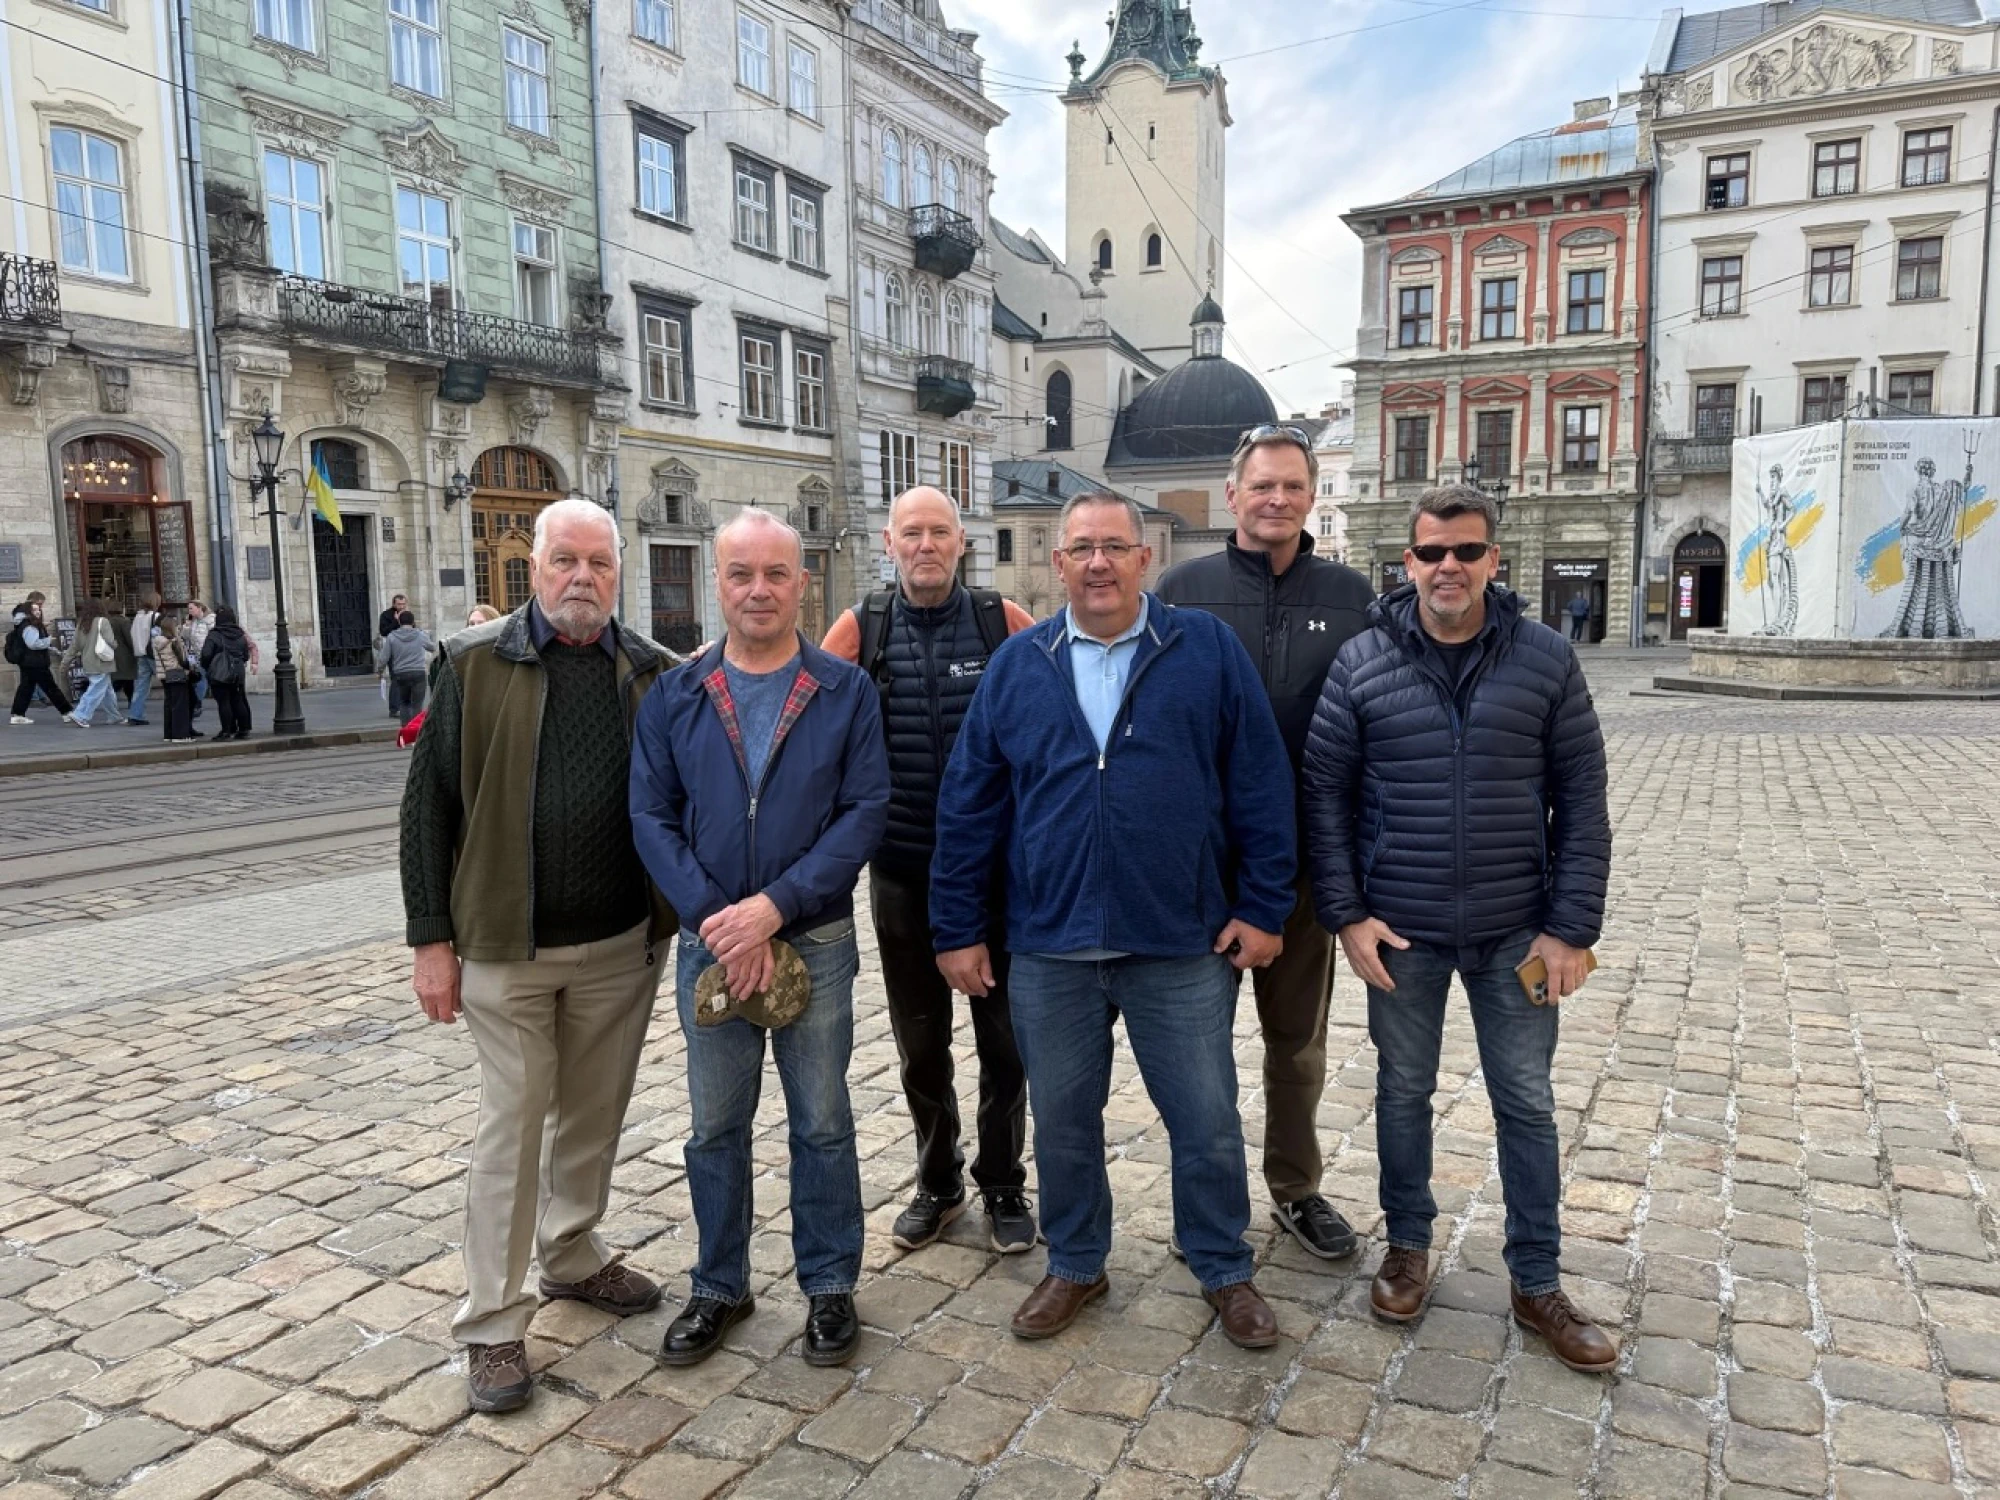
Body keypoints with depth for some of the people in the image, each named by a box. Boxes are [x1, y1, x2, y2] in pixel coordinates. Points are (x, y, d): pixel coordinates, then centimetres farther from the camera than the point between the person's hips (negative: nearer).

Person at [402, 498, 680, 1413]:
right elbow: (429, 805, -4)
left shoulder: (652, 674, 2)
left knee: (594, 1115, 17)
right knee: (512, 1127, 4)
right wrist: (432, 937, -6)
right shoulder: (476, 665, -5)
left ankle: (573, 1257, 38)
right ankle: (492, 1323, 18)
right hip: (506, 946, -3)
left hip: (622, 943, 3)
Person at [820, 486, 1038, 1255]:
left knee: (1004, 1037, 10)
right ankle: (937, 1182, 34)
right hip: (902, 875, 2)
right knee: (919, 1041, 15)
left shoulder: (1004, 621, -3)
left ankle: (1003, 1185, 29)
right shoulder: (860, 630, 0)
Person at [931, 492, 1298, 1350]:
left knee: (1207, 1123, 10)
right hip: (1049, 948, 2)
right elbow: (968, 806, 5)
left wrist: (1263, 907, -4)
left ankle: (1224, 1271, 33)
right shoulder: (1016, 666, 3)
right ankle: (1075, 1266, 37)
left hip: (1184, 945, -1)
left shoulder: (1208, 651, -2)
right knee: (1062, 1121, 15)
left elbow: (1260, 786, -1)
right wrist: (958, 928, 3)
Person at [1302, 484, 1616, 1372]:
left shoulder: (1546, 661, -4)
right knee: (1403, 1092, 14)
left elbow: (1581, 799, -2)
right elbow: (1325, 791, -2)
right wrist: (1346, 914, -7)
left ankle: (1537, 1284, 27)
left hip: (1516, 933, 0)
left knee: (1527, 1104, 10)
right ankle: (1407, 1247, 35)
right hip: (1400, 931, 0)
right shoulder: (1361, 664, -5)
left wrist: (1572, 926, -6)